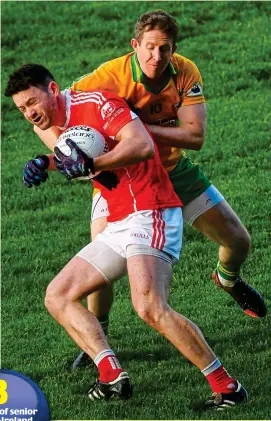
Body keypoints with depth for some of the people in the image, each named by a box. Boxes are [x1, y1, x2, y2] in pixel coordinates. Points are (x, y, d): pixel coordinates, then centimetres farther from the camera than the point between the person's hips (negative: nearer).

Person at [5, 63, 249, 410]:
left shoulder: (95, 103, -11)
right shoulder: (61, 124, 16)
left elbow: (143, 145, -25)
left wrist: (89, 164, -31)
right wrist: (46, 163, 18)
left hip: (149, 216, -10)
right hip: (117, 226, 10)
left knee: (150, 308, -28)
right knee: (58, 296, 7)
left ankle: (227, 387, -21)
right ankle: (112, 376, -6)